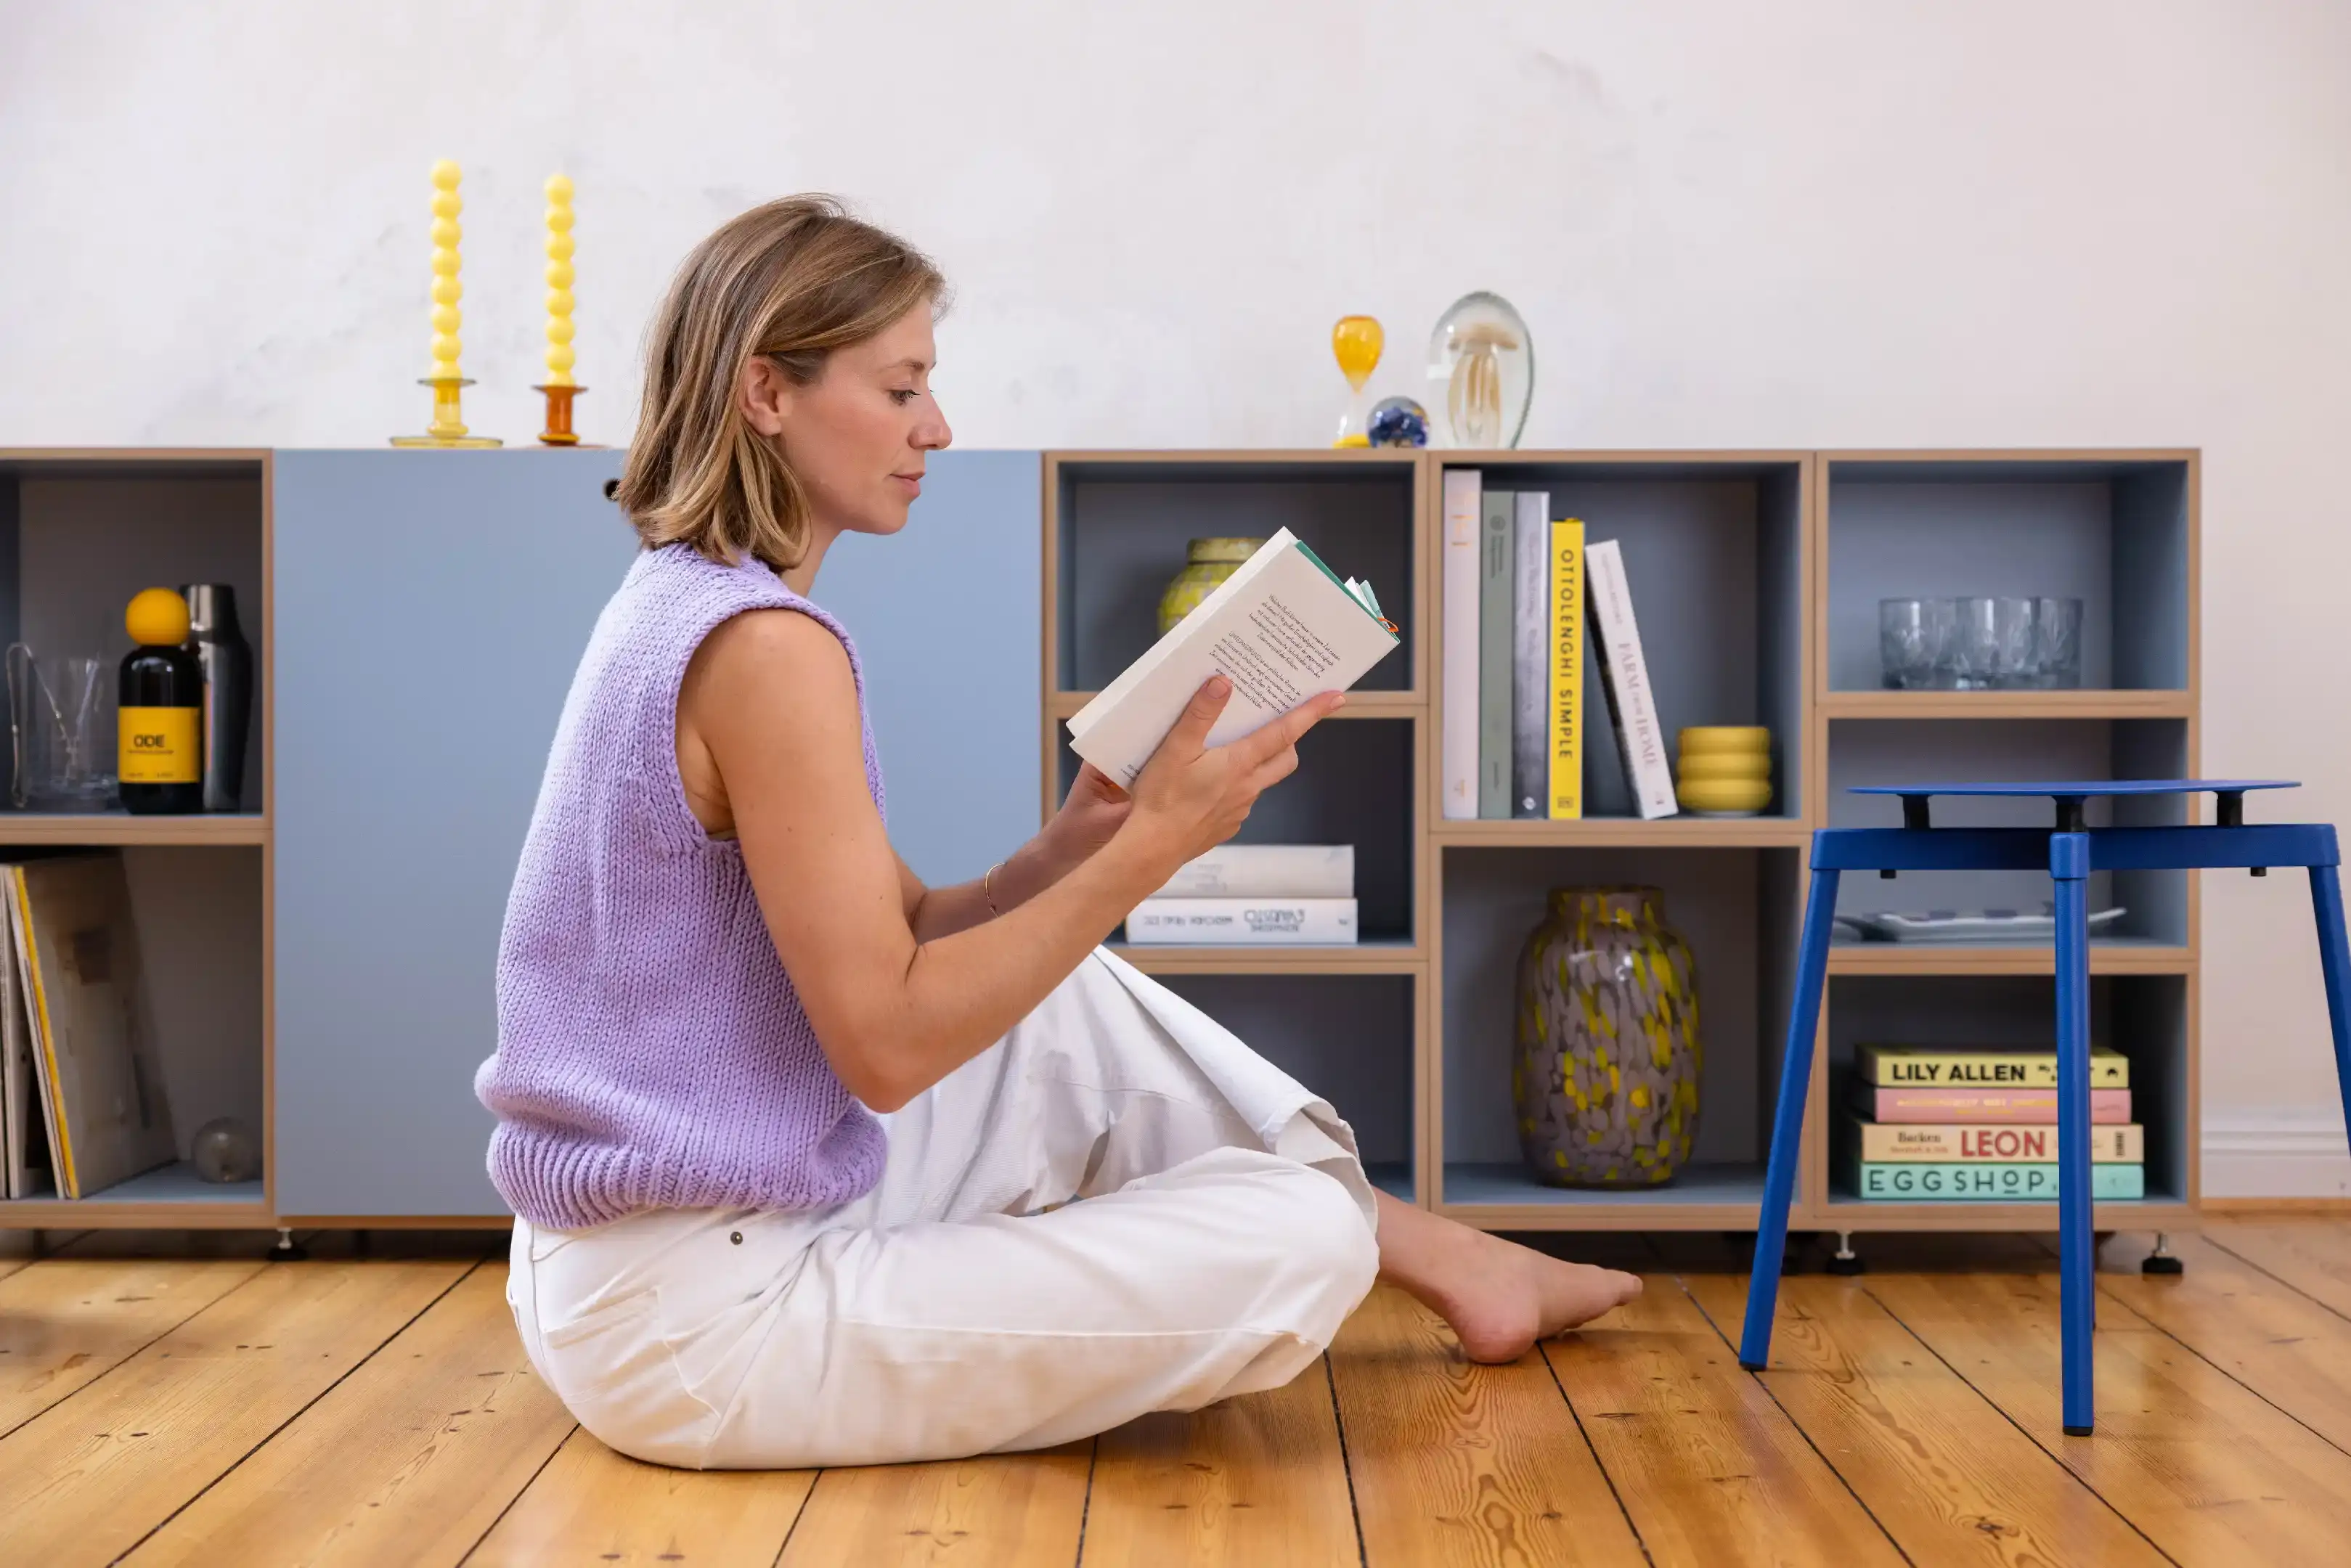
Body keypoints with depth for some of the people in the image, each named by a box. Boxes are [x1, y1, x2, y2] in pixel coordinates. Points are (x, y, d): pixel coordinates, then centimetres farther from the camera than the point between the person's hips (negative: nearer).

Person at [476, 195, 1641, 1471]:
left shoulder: (680, 606, 10)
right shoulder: (765, 647, -21)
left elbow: (903, 938, 11)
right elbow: (887, 1044, -22)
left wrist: (1075, 841, -5)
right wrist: (1152, 848, -17)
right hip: (698, 1319, -10)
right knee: (1295, 1244, -12)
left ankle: (1433, 1252, 27)